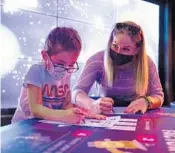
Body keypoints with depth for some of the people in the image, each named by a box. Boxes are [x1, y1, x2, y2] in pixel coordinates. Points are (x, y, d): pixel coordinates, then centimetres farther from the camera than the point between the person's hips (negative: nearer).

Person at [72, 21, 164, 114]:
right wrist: (93, 105, -43)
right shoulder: (97, 60, -15)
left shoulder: (147, 63, -11)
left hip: (135, 117, 1)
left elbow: (158, 96, -7)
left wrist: (145, 101, -30)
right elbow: (77, 92, -21)